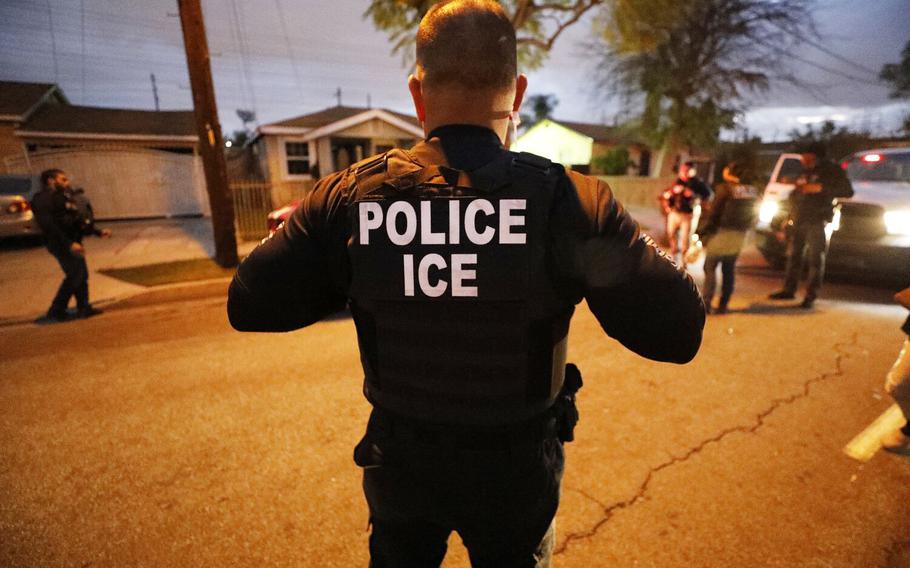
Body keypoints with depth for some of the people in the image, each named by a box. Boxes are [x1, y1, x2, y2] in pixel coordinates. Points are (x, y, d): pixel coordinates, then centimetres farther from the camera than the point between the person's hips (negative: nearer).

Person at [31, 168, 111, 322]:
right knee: (74, 276, -9)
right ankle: (56, 310, 2)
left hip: (72, 241, 9)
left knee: (82, 275, 10)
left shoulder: (64, 196, 17)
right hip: (61, 244, -9)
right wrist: (69, 244, -26)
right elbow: (49, 226, -20)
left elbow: (79, 219, 22)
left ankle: (83, 308, 18)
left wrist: (98, 232, 18)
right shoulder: (43, 199, -11)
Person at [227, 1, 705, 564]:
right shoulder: (569, 200, -23)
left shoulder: (349, 196, -18)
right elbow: (677, 332, -19)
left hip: (400, 469, 2)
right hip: (517, 475, -1)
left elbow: (248, 305, -9)